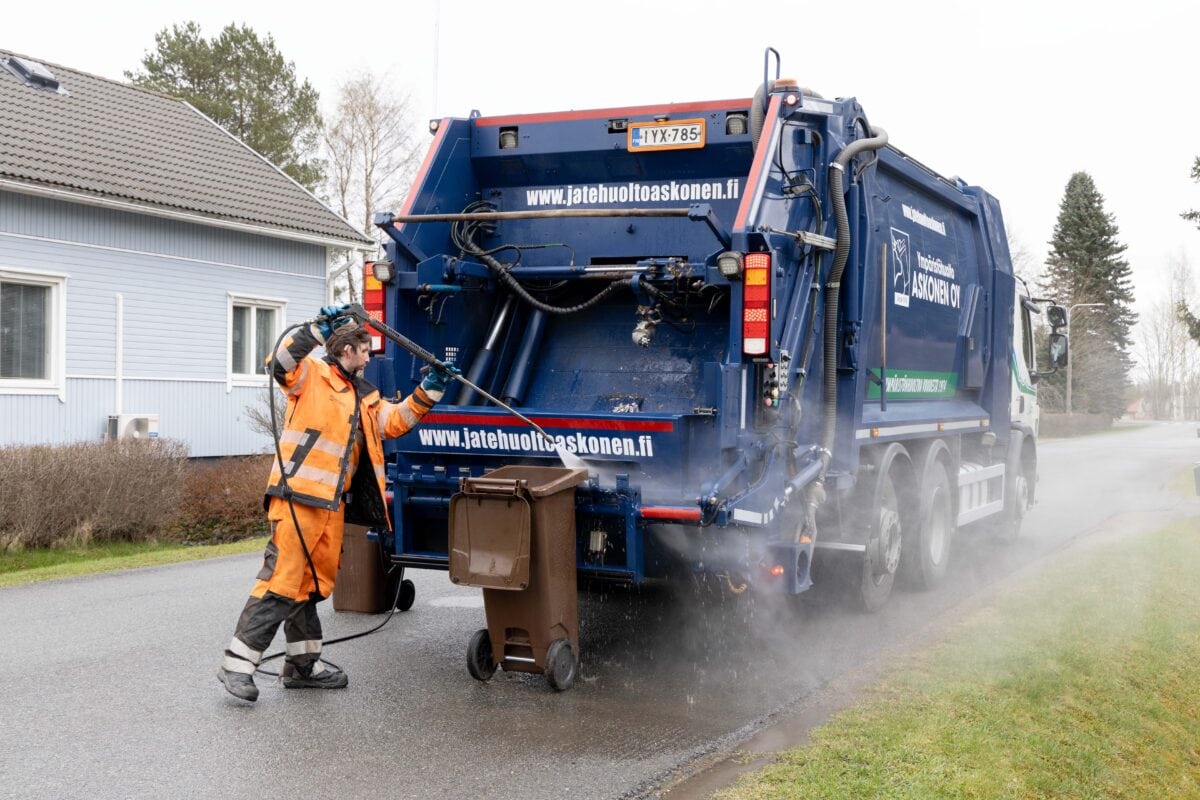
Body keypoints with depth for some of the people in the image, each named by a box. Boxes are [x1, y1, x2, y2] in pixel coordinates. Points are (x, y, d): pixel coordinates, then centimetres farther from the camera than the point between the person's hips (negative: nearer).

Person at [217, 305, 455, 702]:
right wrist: (318, 328, -29)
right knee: (282, 580, -12)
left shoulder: (363, 397, 23)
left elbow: (396, 420, 22)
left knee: (313, 583, 15)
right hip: (297, 496, -9)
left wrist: (429, 389, 13)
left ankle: (302, 664, 25)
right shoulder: (311, 374, -2)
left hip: (332, 504, 9)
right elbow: (281, 363, -21)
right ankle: (237, 663, -8)